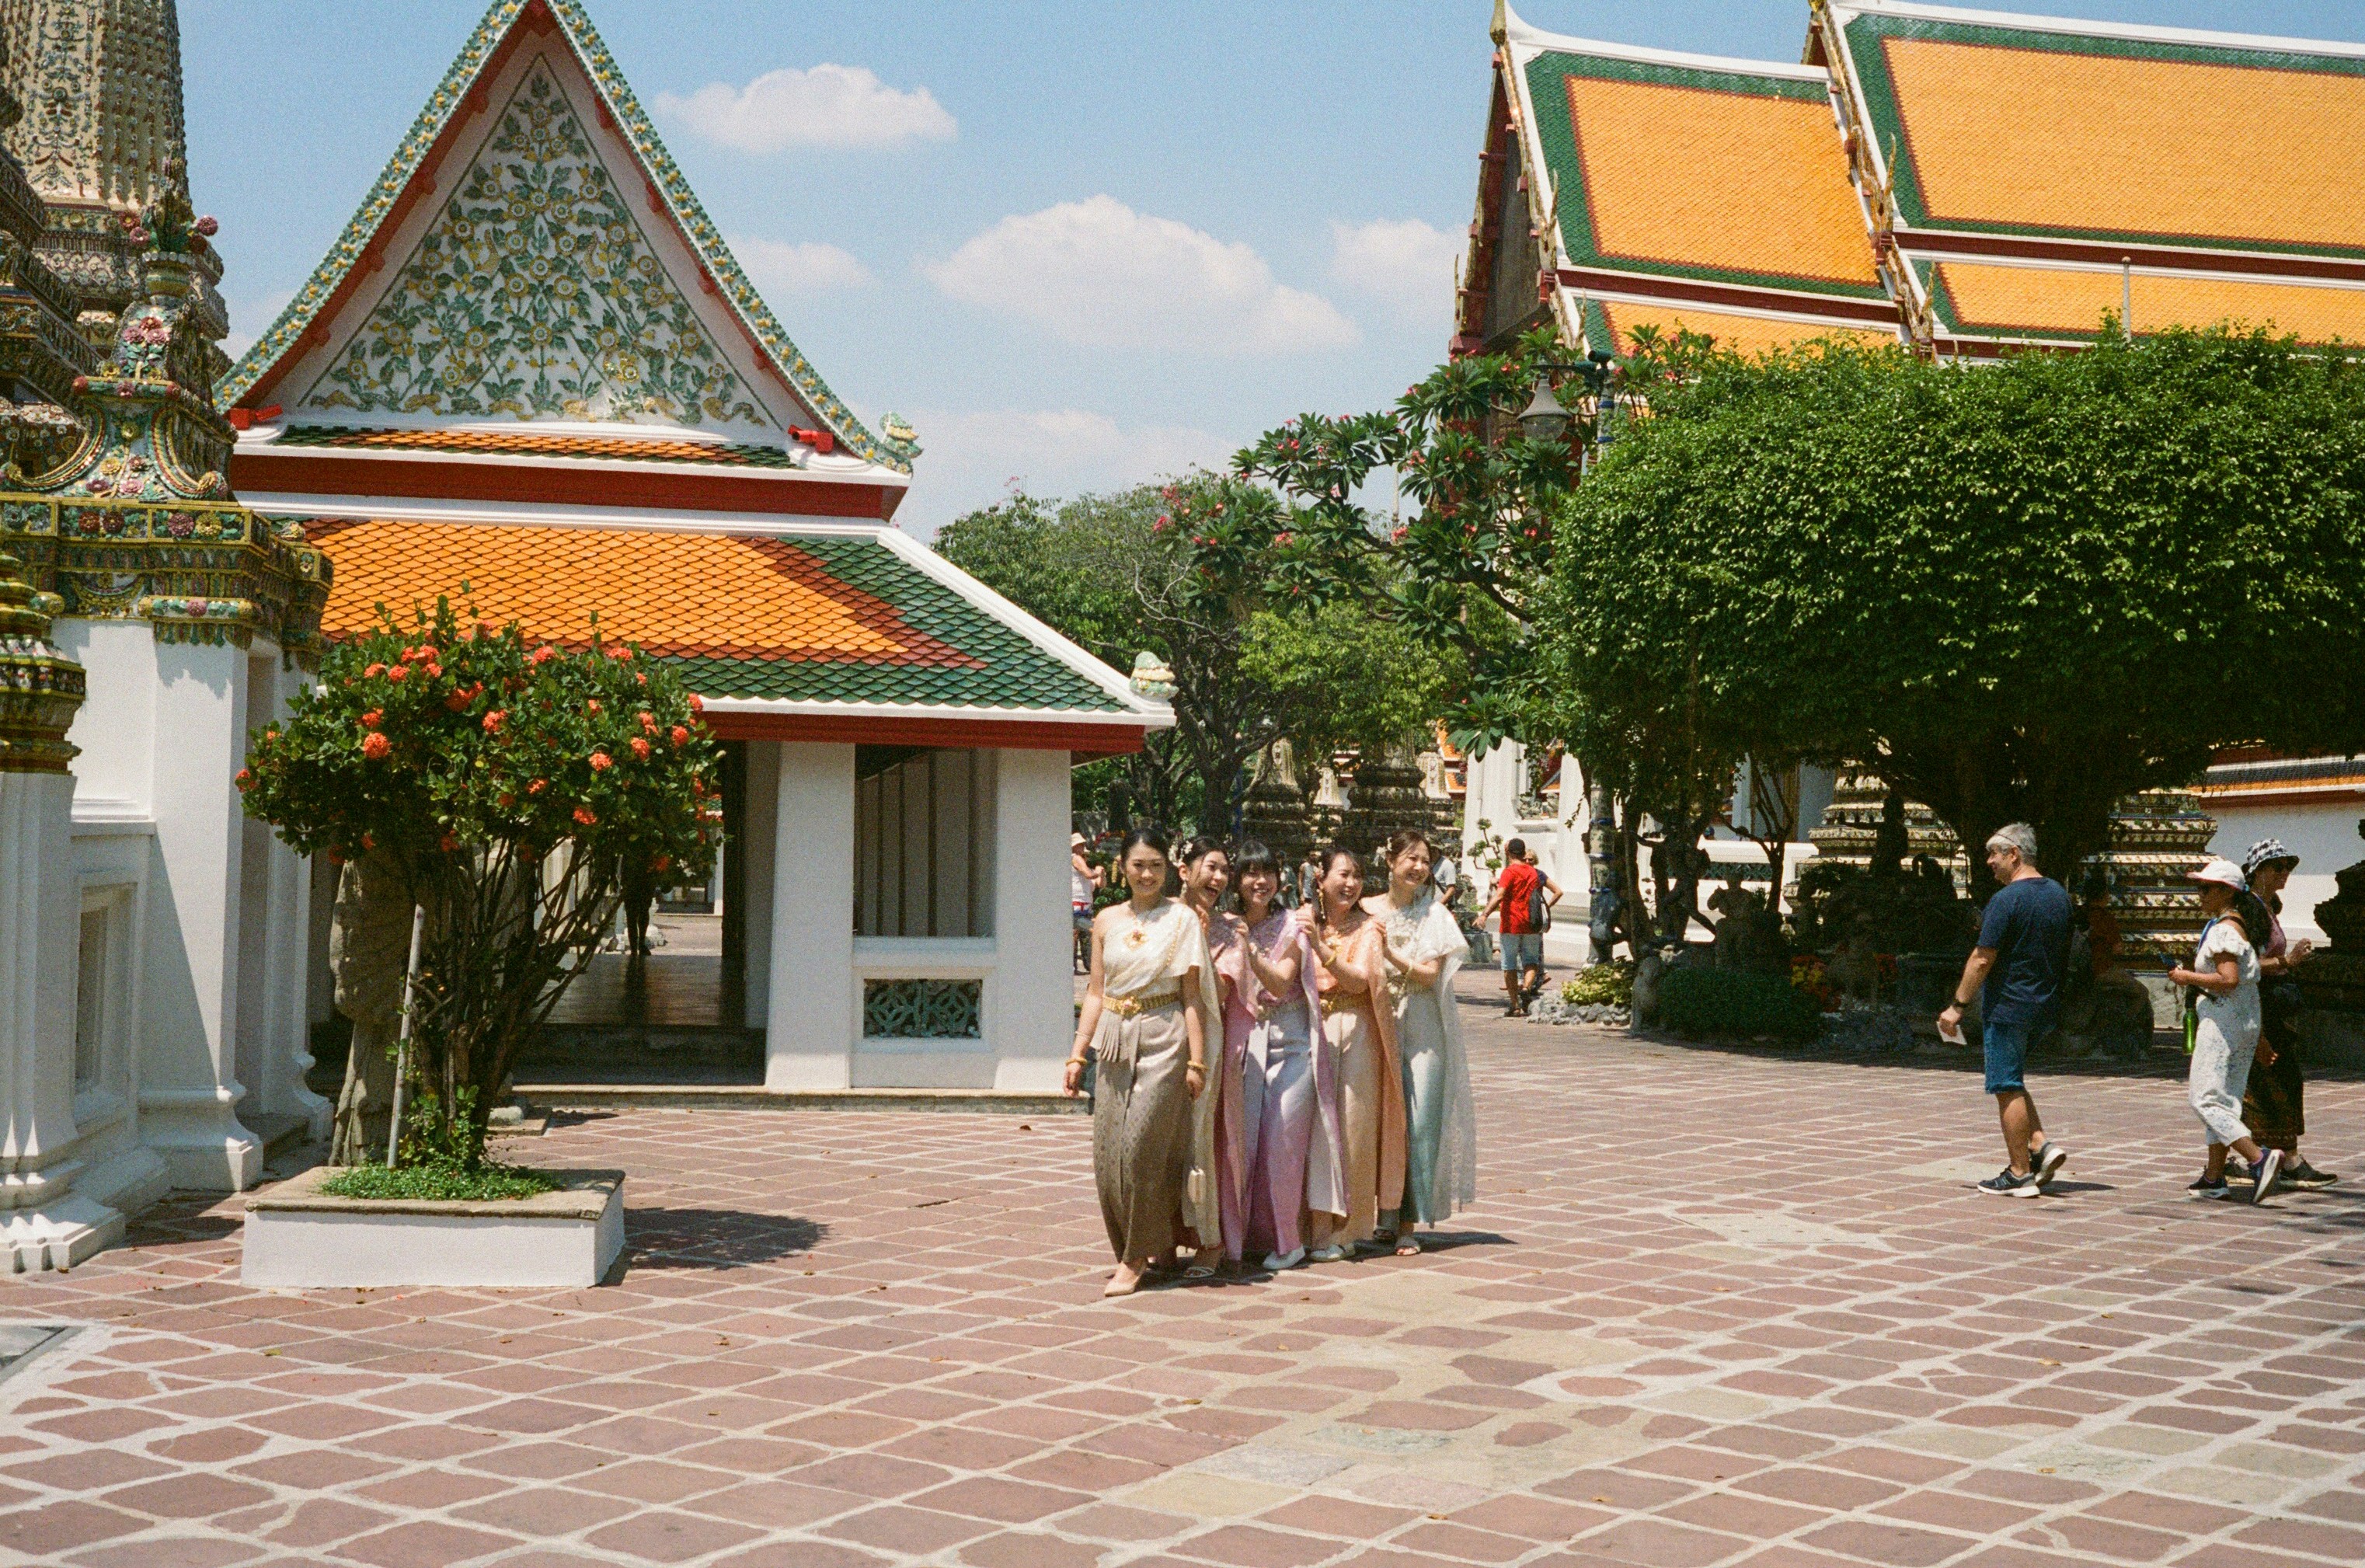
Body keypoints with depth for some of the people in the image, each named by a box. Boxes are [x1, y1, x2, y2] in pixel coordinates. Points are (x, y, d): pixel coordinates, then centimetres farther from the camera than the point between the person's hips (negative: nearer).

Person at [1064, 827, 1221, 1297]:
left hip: (1163, 1044, -4)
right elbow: (1096, 994, 13)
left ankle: (1137, 1259, 1)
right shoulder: (1106, 921, 10)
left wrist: (1196, 1060, -8)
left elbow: (1192, 995, -3)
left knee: (1141, 1147, -10)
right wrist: (1077, 1055, 8)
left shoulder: (1182, 920, -1)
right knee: (1108, 1152, 2)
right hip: (1116, 1043, 5)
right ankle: (1128, 1248, 18)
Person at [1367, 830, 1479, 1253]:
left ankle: (1409, 1223, 0)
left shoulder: (1435, 915, 4)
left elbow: (1430, 974, -5)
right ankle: (1379, 1217, 14)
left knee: (1419, 1122, -5)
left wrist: (1390, 952, -16)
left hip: (1422, 1030, -1)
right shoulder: (1367, 910, 6)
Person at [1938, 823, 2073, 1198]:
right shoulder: (2058, 894, 9)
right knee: (2014, 1082, 20)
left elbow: (1983, 959, -18)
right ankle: (2042, 1145, 5)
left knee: (2007, 1088, -1)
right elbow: (2064, 953, 17)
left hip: (2007, 1008, -8)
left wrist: (1957, 1006, -12)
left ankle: (2019, 1174, 1)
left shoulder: (2007, 899, -16)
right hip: (2045, 1007, 8)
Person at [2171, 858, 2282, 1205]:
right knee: (2224, 1098, 12)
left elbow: (2229, 980, -25)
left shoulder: (2222, 929, -15)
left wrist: (2189, 977, -14)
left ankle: (2259, 1158, -20)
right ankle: (2214, 1177, 15)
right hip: (2245, 1019, 10)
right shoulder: (2236, 925, 15)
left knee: (2205, 1098, -9)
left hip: (2222, 1017, -10)